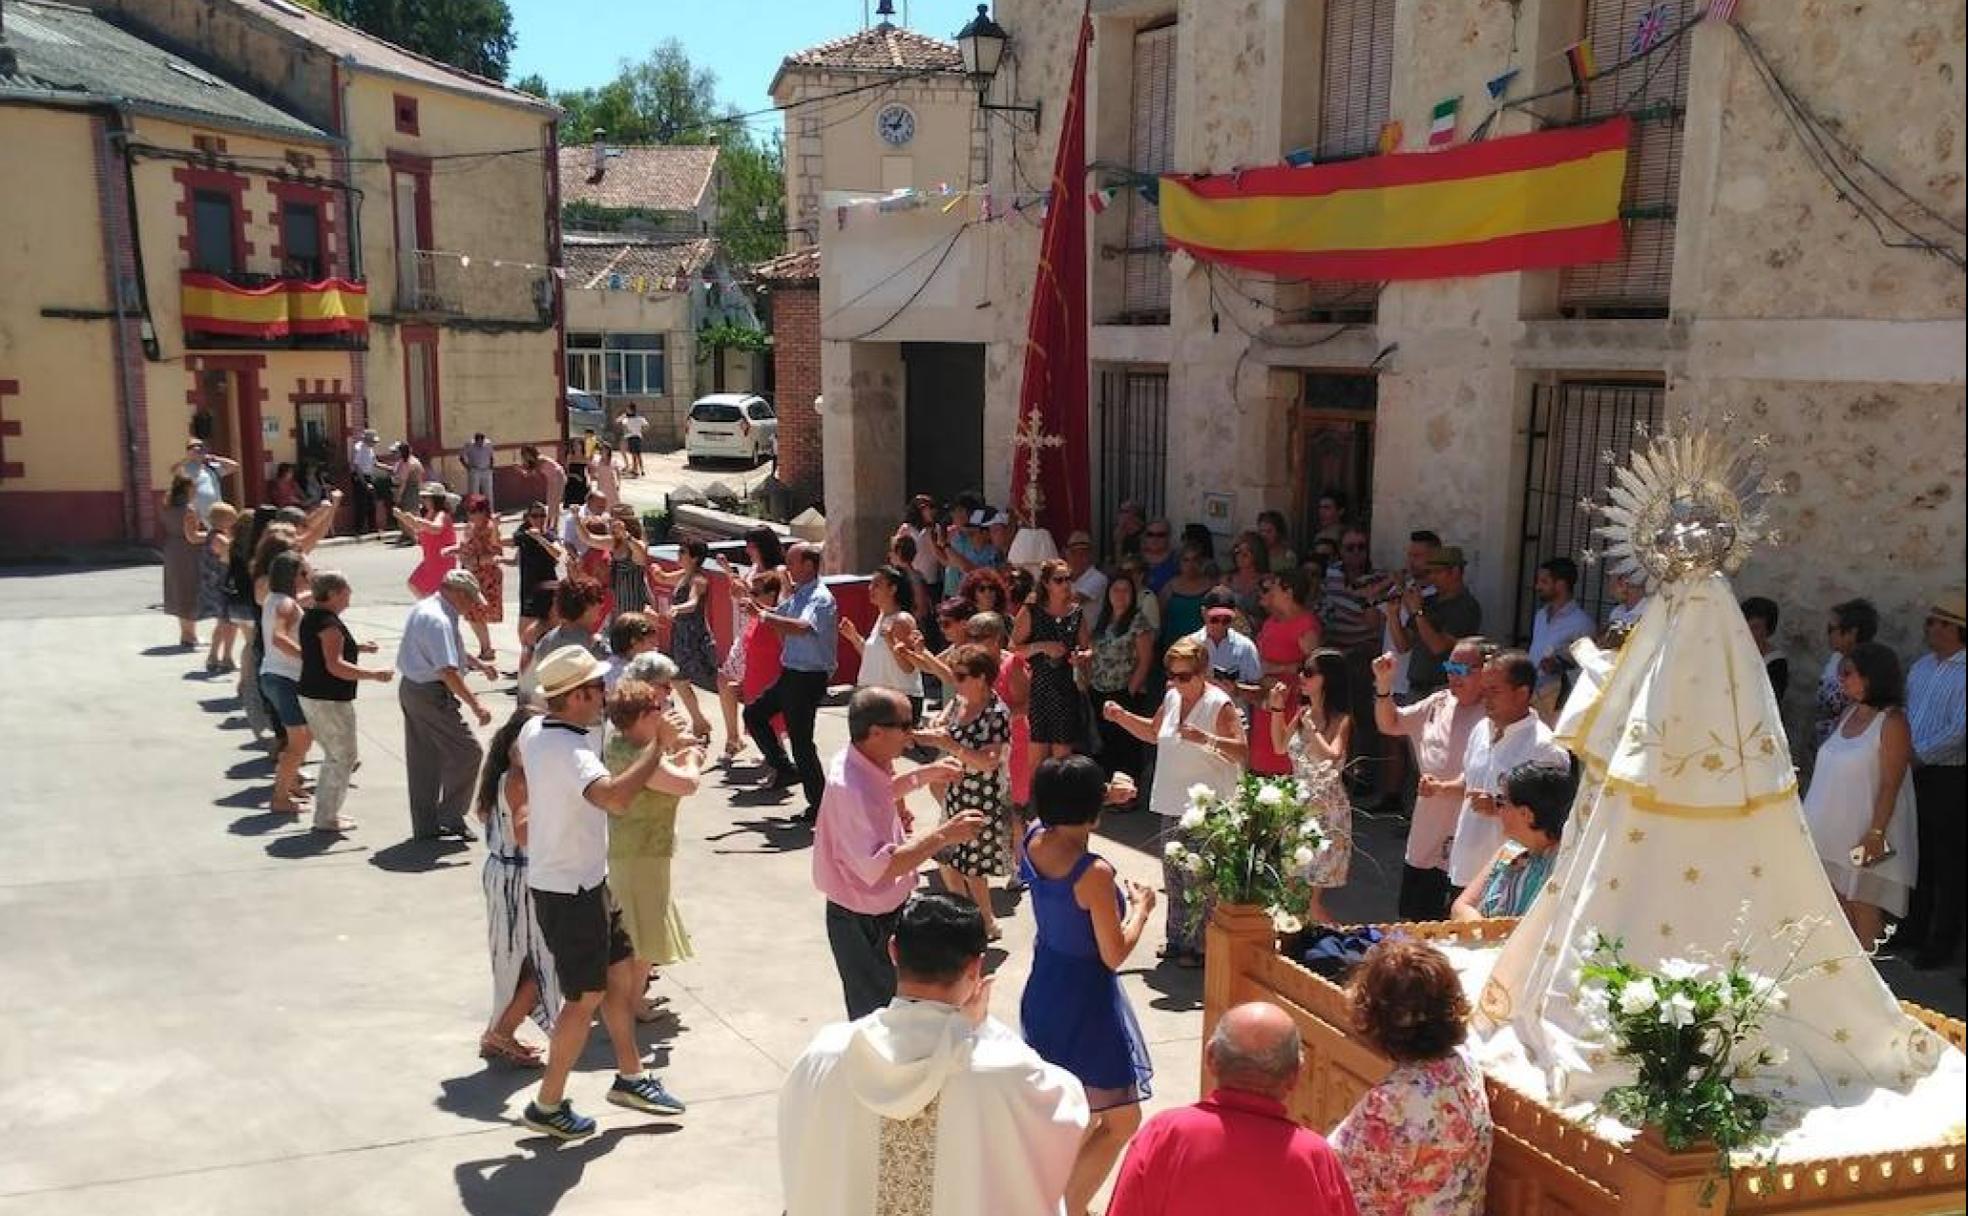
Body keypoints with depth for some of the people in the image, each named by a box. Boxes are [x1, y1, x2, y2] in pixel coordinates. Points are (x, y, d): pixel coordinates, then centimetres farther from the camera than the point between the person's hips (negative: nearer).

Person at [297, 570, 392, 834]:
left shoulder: (311, 616, 11)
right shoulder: (329, 623, -20)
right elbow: (335, 666, -27)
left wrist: (357, 647, 20)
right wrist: (373, 674, -24)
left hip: (311, 695, 10)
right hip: (329, 700, -10)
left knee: (334, 755, 21)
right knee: (343, 757, 0)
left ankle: (326, 811, 27)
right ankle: (327, 818, 4)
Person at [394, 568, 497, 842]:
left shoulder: (425, 607, 11)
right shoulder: (438, 620, -22)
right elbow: (448, 672, -28)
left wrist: (478, 664, 26)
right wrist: (476, 705, -27)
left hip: (410, 687, 11)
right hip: (431, 694, -11)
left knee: (423, 759, 15)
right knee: (467, 752, -2)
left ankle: (426, 825, 22)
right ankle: (451, 818, 3)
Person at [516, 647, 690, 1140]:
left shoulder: (535, 731, 1)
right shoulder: (568, 752, -29)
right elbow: (614, 797, -47)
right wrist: (658, 745, -36)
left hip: (584, 881, 10)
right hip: (569, 891, -10)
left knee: (622, 974, 18)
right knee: (587, 998, 3)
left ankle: (630, 1078, 32)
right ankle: (547, 1106, 16)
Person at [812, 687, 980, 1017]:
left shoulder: (857, 763, -2)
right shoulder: (852, 789, -33)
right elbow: (881, 866, -39)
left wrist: (925, 775, 13)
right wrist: (944, 835, -38)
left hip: (878, 912, 10)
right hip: (866, 923, -10)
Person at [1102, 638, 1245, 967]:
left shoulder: (1219, 704, -13)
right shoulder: (1172, 699, 9)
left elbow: (1242, 751, -19)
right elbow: (1153, 733, 26)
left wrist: (1207, 739, -33)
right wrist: (1121, 717, 13)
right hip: (1173, 804, 8)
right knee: (1174, 874, 14)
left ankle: (1201, 947, 5)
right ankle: (1178, 941, 26)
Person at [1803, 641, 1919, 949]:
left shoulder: (1892, 721, -14)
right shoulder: (1850, 714, 10)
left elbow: (1891, 784, -17)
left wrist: (1876, 833, -20)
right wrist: (1813, 817, 15)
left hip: (1863, 835, -7)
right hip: (1833, 829, 7)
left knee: (1862, 906, 2)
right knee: (1837, 902, 11)